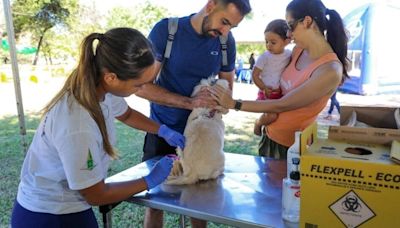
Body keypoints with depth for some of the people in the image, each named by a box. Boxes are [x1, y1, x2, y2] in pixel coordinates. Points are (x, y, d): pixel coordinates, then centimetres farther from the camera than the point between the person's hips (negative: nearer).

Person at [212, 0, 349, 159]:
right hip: (270, 134, 6)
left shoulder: (330, 70, -25)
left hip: (292, 145, -6)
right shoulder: (299, 50, -4)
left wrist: (234, 104, -20)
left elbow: (282, 105, -24)